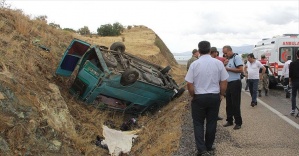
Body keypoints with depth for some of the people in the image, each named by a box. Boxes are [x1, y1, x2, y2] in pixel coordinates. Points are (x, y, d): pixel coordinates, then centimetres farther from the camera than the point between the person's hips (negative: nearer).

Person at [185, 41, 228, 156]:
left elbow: (189, 84, -9)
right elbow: (224, 82, -1)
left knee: (198, 123, 9)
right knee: (211, 123, 15)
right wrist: (221, 94, 14)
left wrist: (193, 96, 7)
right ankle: (209, 146, 27)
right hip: (214, 97, 2)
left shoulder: (194, 64, -11)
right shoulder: (218, 63, -6)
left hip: (199, 97, -2)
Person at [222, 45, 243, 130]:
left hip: (235, 83, -8)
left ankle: (238, 122, 5)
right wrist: (224, 65, 0)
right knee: (229, 104, 12)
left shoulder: (236, 57, -10)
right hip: (228, 83, 8)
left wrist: (228, 68, -15)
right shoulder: (228, 59, 15)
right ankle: (229, 121, 22)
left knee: (236, 104, -3)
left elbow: (240, 70, -19)